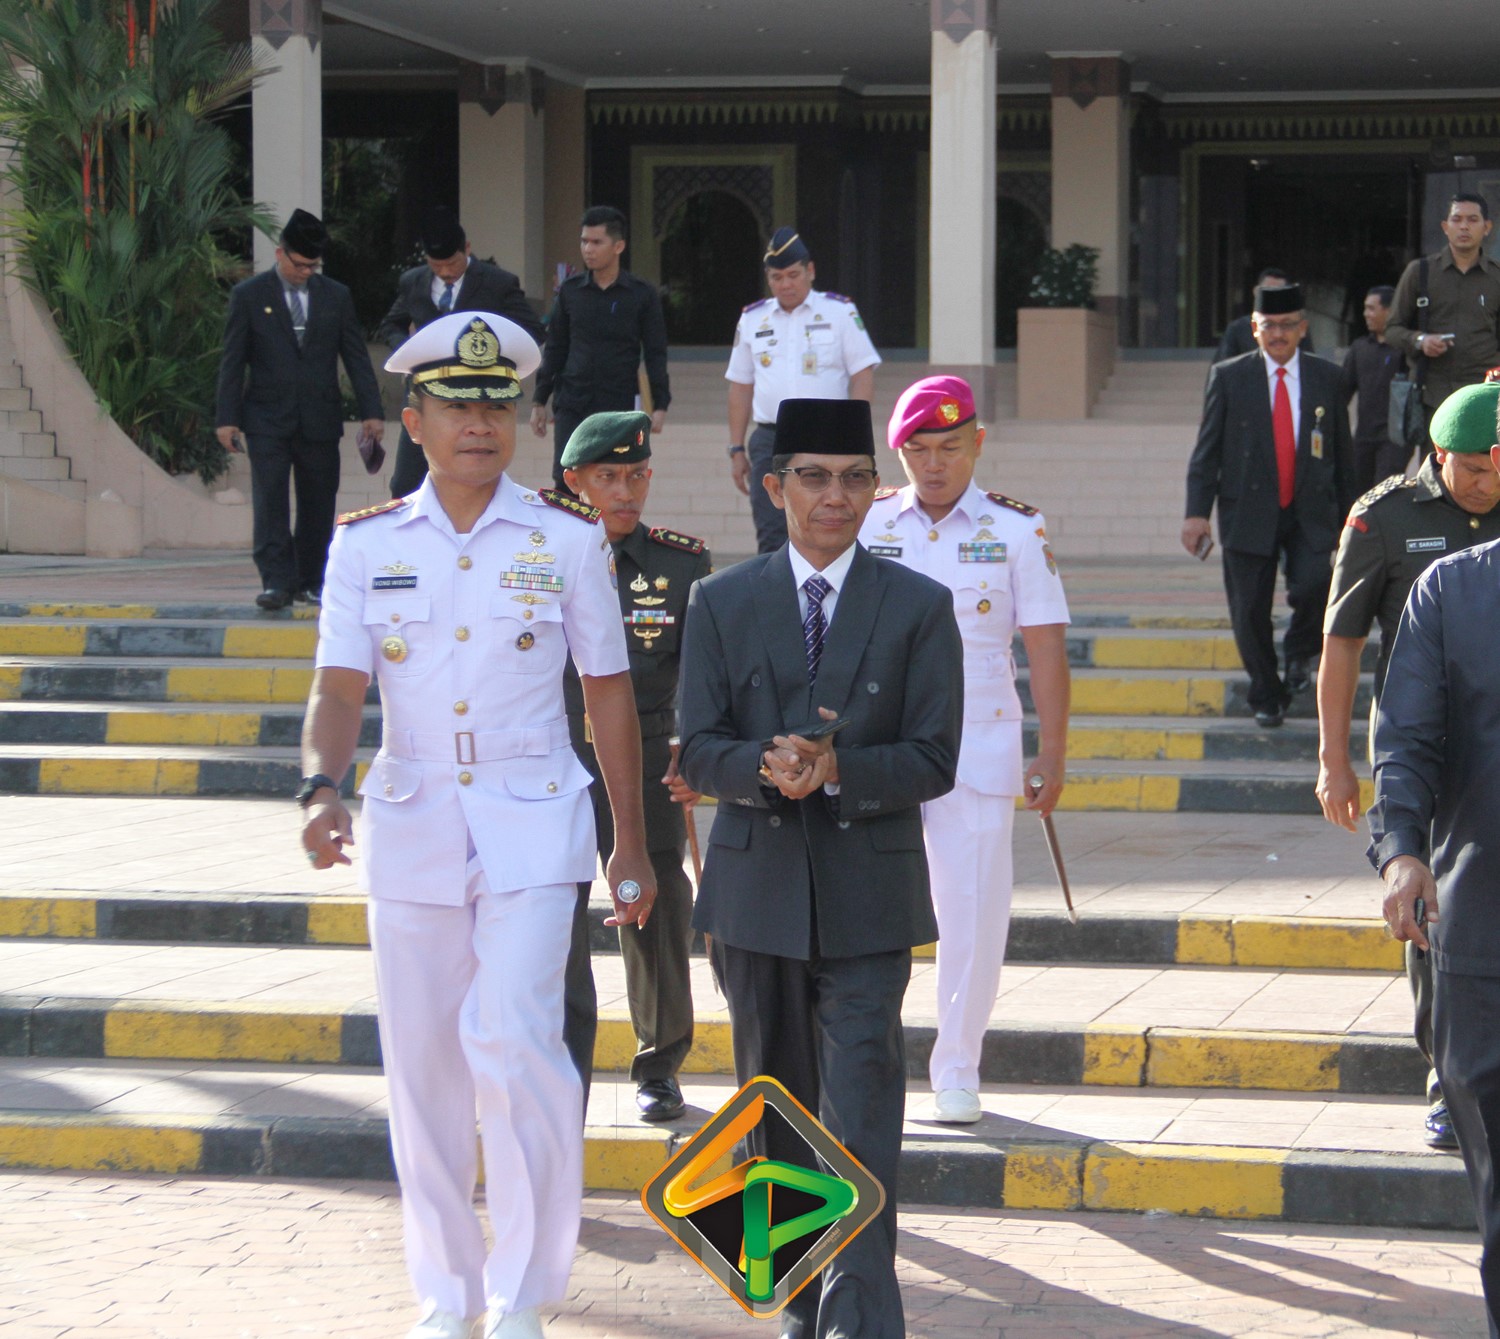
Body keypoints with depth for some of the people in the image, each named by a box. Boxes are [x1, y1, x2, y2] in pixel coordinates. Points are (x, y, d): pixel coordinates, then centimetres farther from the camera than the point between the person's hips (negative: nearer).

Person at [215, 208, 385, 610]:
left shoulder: (336, 296, 8)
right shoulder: (249, 296, 2)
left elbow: (356, 358, 9)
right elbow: (232, 362, 1)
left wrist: (372, 411, 1)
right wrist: (227, 418, -5)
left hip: (320, 420, 2)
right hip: (268, 419, -2)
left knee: (318, 503, 4)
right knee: (270, 500, -10)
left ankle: (311, 581, 12)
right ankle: (277, 582, -11)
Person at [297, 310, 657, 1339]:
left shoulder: (568, 541, 1)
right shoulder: (367, 545, 4)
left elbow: (609, 694, 7)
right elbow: (340, 687, -2)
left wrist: (632, 848, 8)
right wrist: (322, 787, -22)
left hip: (530, 828, -2)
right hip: (411, 828, 2)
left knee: (517, 1043, -17)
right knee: (424, 1069, 7)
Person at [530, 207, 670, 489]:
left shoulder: (642, 294, 0)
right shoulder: (570, 291, 6)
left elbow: (655, 354, 2)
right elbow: (555, 349, 12)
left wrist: (660, 405, -5)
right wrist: (539, 401, 10)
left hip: (620, 407, -2)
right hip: (572, 405, 2)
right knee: (565, 483, -6)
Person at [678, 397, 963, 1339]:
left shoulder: (919, 606, 2)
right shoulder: (722, 604, 7)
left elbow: (933, 759, -2)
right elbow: (700, 750, 1)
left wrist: (836, 769, -19)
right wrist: (767, 766, -20)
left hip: (868, 897, -2)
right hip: (758, 890, 3)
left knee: (862, 1104, -12)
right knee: (779, 1105, 11)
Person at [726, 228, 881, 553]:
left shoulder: (840, 312, 4)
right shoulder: (752, 319, 14)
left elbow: (863, 375, 1)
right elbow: (740, 387, 16)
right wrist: (737, 450, 11)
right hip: (769, 441, 3)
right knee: (771, 539, -4)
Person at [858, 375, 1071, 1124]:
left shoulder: (1016, 531, 1)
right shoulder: (867, 525, 5)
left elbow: (1045, 647, 1)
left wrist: (1052, 755, -2)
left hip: (979, 745, -1)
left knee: (974, 909, 0)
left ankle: (957, 1070, 14)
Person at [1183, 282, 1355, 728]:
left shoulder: (1326, 377, 7)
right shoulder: (1228, 377, 2)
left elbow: (1343, 452, 12)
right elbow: (1206, 451, 2)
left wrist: (1347, 515, 13)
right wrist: (1197, 512, -7)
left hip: (1311, 514, 0)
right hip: (1248, 514, 0)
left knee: (1313, 586, -22)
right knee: (1250, 611, 1)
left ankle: (1300, 651, 9)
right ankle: (1266, 697, 20)